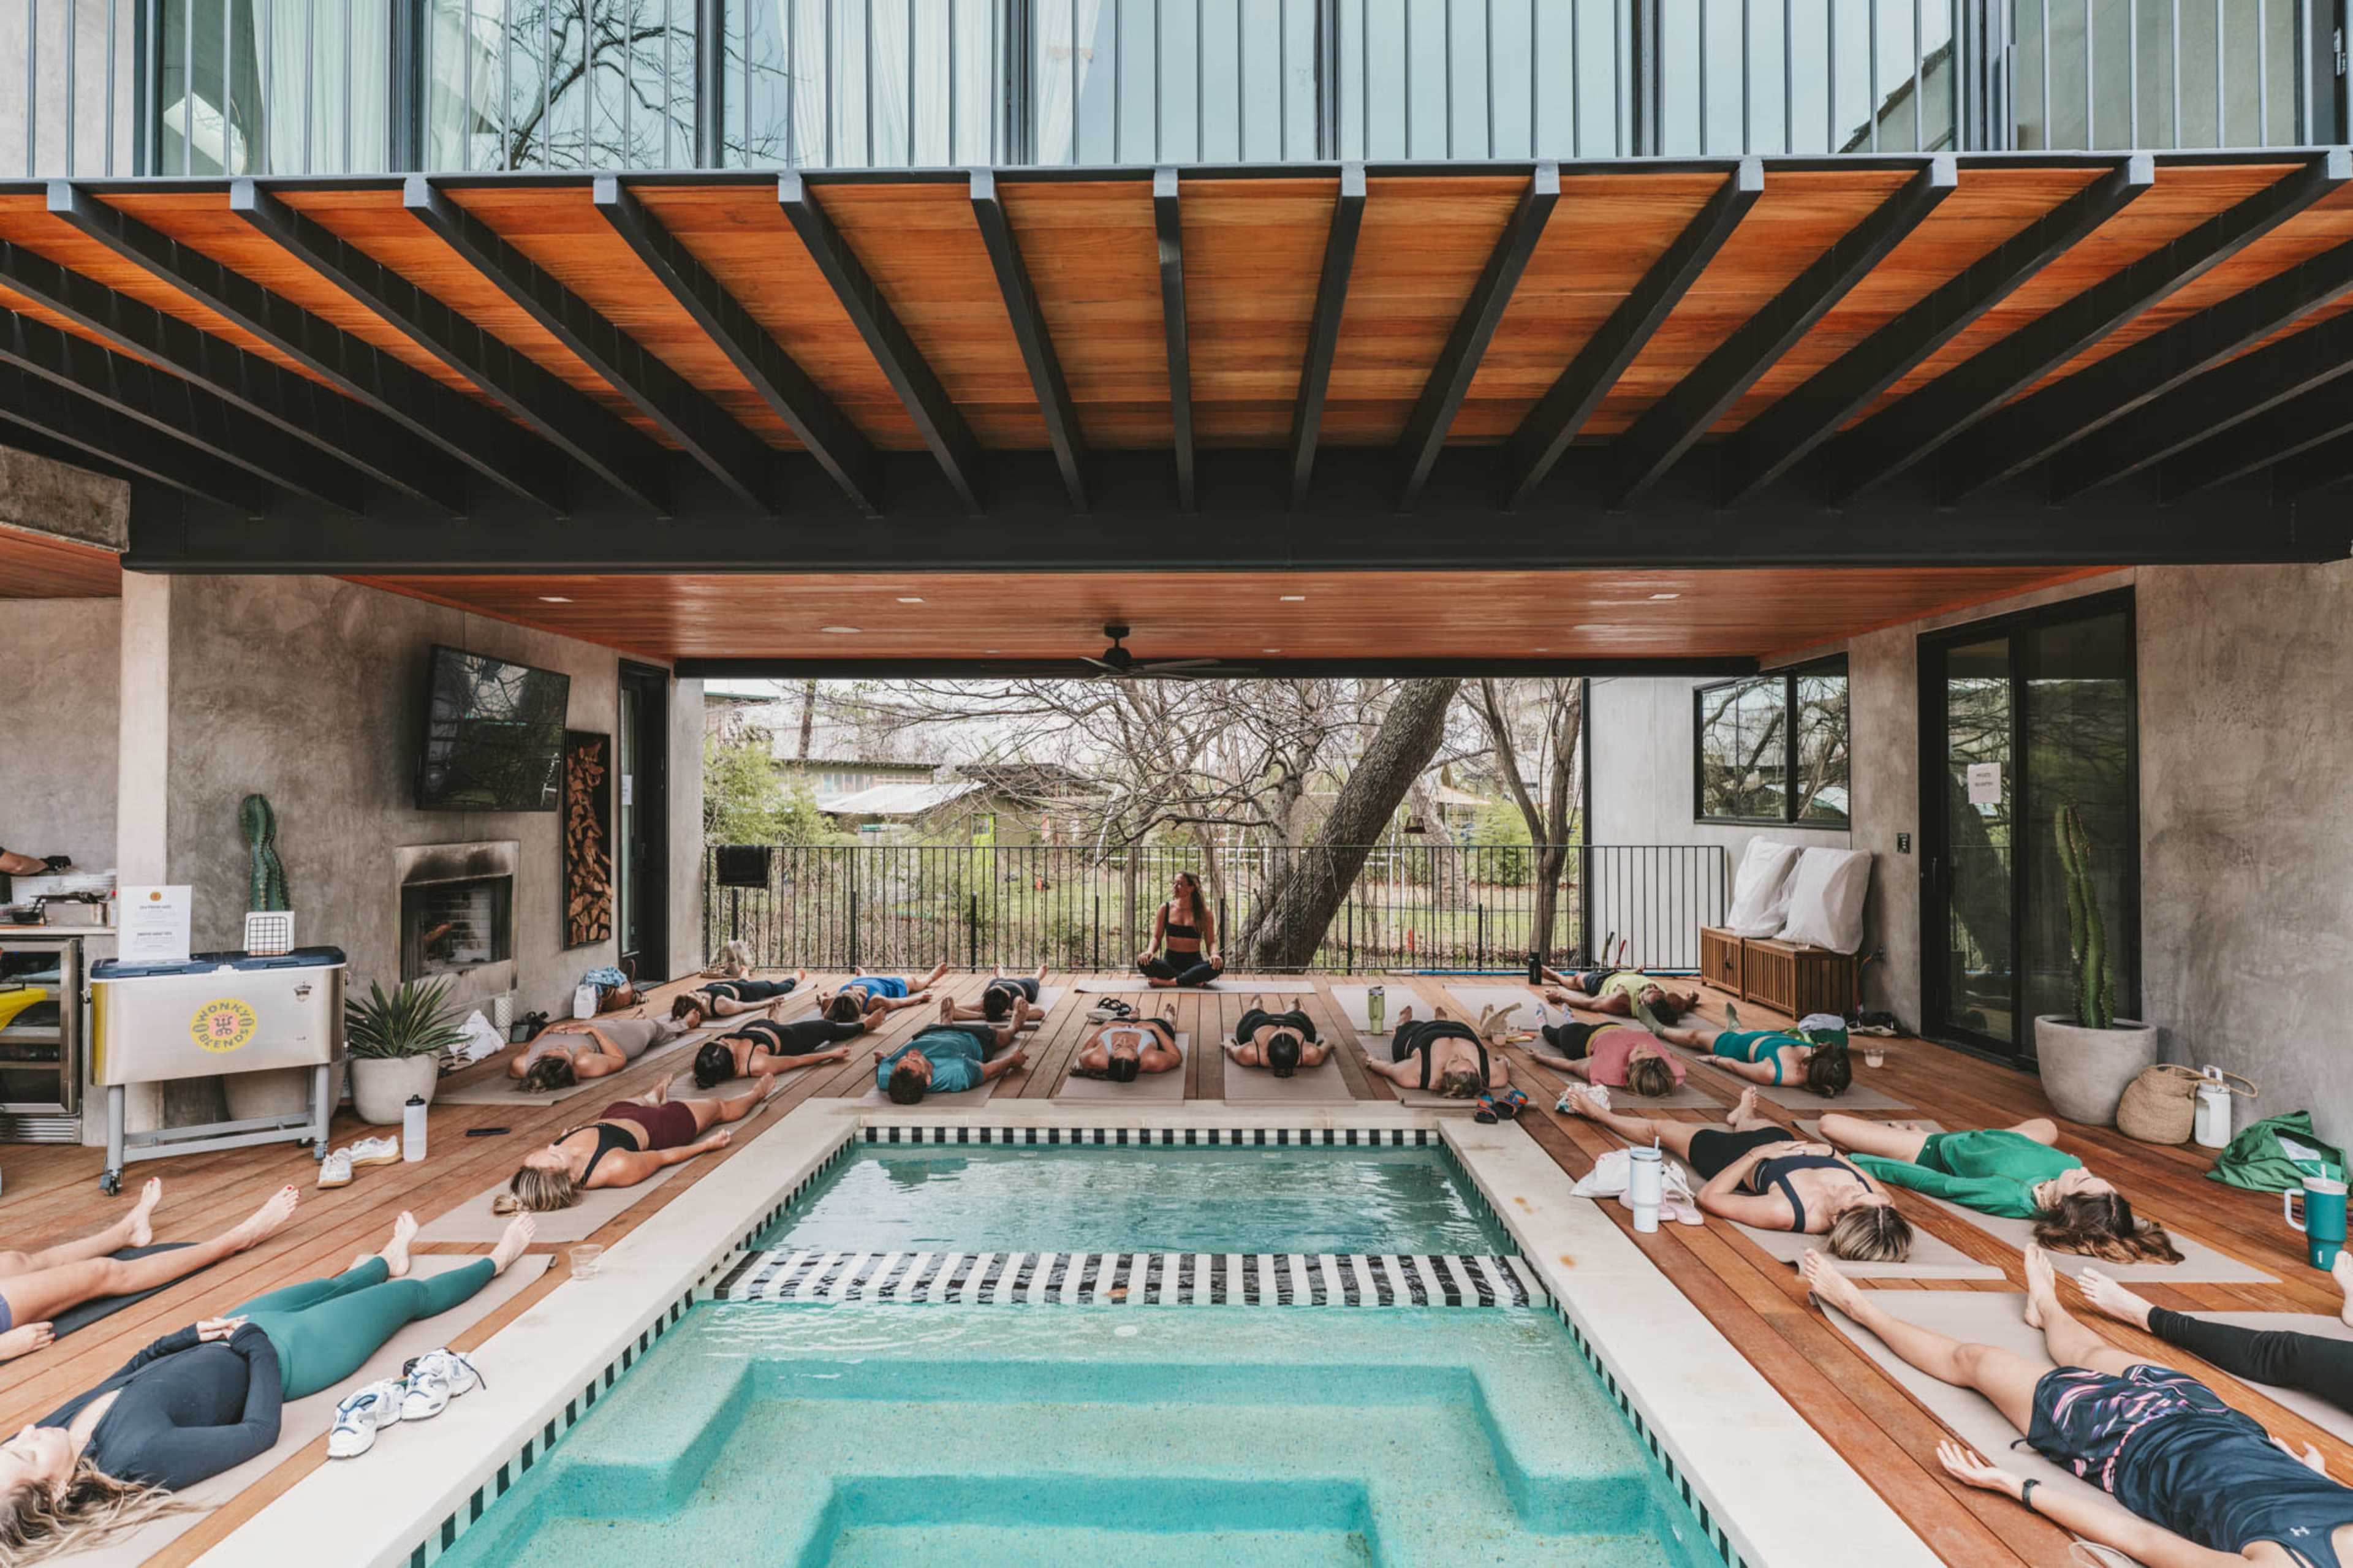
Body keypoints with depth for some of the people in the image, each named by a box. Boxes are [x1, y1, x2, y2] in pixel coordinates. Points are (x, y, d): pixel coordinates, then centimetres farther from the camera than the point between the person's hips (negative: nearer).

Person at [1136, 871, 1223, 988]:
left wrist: (1214, 954, -21)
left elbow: (1211, 942, 3)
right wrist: (1150, 951, -17)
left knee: (1218, 966, -34)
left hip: (1194, 962, -1)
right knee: (1143, 962, -31)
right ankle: (1194, 980, -28)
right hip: (1170, 962, 1)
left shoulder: (1204, 913, 3)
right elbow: (1157, 938, 6)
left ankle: (1167, 982, -32)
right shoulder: (1165, 909, 7)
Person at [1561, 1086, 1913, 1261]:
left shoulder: (1785, 1213, -50)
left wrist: (1756, 1153, -31)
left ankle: (1598, 1112, 53)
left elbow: (1708, 1196, -36)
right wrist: (1831, 1152, -16)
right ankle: (1744, 1116, 81)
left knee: (1658, 1129, 22)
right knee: (1755, 1123, 41)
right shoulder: (1879, 1203, -37)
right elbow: (1887, 1193, -9)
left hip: (1733, 1156, -5)